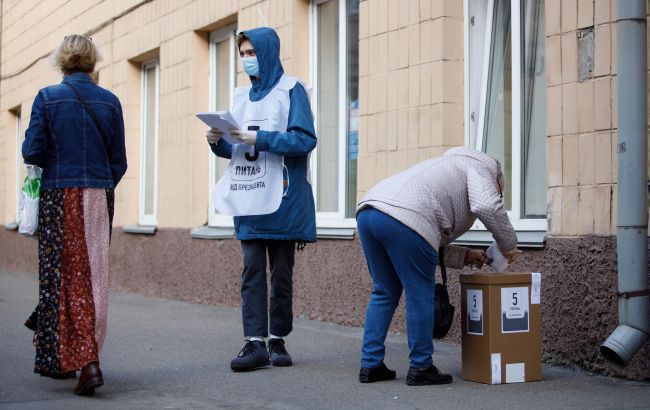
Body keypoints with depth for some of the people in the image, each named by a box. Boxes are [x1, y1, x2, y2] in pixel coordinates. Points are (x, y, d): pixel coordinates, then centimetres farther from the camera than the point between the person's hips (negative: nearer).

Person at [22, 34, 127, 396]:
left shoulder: (47, 98, -4)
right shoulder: (109, 101, 3)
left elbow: (32, 152, -7)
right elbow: (119, 161, 5)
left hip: (60, 195, -3)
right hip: (100, 197, 3)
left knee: (65, 275, 3)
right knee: (95, 274, 11)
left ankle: (85, 362, -3)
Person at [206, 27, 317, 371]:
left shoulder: (291, 90, -2)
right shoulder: (241, 95, 15)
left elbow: (305, 139, -13)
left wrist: (260, 139, -19)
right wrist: (219, 142, -3)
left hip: (283, 200, -4)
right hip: (248, 198, 4)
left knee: (282, 272, 4)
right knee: (252, 270, -3)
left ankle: (277, 339, 13)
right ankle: (255, 342, -4)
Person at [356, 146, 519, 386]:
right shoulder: (480, 166, 17)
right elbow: (487, 207, -6)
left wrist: (464, 256, 32)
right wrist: (508, 245, 7)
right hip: (404, 219, -9)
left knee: (385, 292, 20)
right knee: (420, 296, 4)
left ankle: (370, 365, 20)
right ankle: (420, 368, 11)